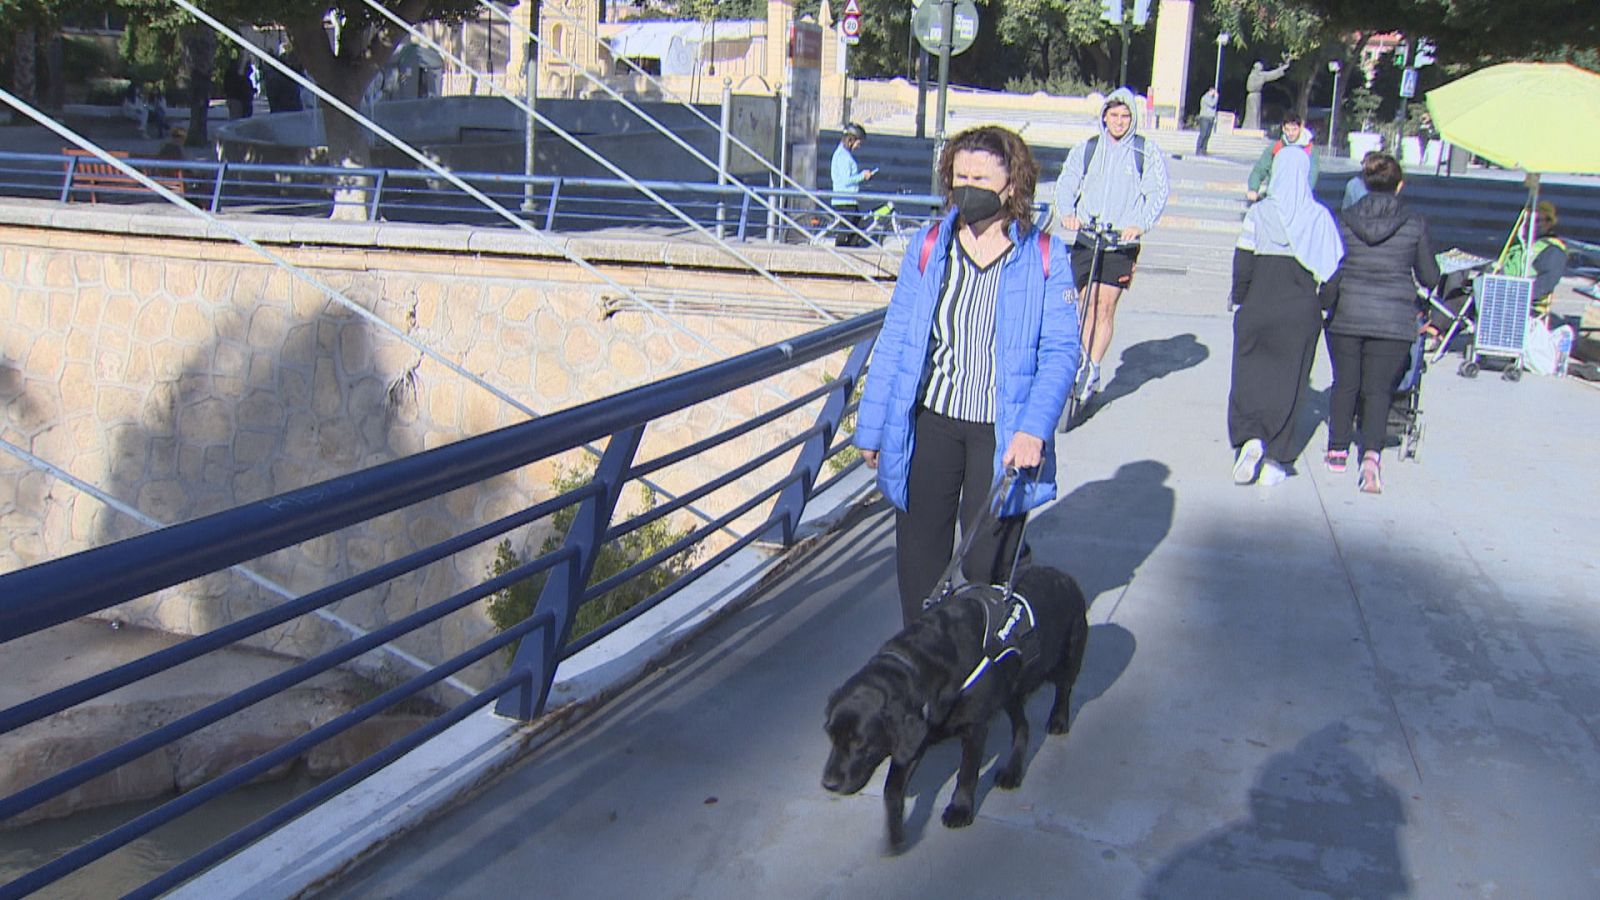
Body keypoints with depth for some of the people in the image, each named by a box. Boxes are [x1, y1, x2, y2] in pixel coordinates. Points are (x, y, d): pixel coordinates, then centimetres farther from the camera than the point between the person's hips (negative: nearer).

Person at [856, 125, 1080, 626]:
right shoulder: (927, 246, 3)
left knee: (987, 568, 8)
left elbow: (1060, 352, -6)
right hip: (929, 424, 2)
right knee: (919, 560, 10)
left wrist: (1034, 429, -19)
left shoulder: (1045, 257, -4)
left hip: (1003, 434, -2)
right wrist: (872, 428, 5)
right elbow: (894, 341, 6)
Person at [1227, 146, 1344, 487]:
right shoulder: (1319, 216, -4)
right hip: (1302, 311, 1)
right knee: (1288, 382, 8)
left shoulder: (1259, 213, -6)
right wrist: (1324, 304, 10)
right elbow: (1331, 267, -3)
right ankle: (1274, 460, 9)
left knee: (1249, 376, 9)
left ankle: (1249, 438, -15)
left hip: (1259, 308, -1)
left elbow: (1242, 263, -5)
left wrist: (1240, 300, 8)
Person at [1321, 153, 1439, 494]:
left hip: (1347, 316, 1)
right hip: (1394, 319, -1)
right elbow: (1430, 277, 6)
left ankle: (1338, 450, 23)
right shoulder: (1415, 225, -1)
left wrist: (1327, 301, 14)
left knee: (1345, 383, 16)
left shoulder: (1344, 221, -2)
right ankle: (1372, 453, -16)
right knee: (1378, 388, 3)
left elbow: (1331, 274, -1)